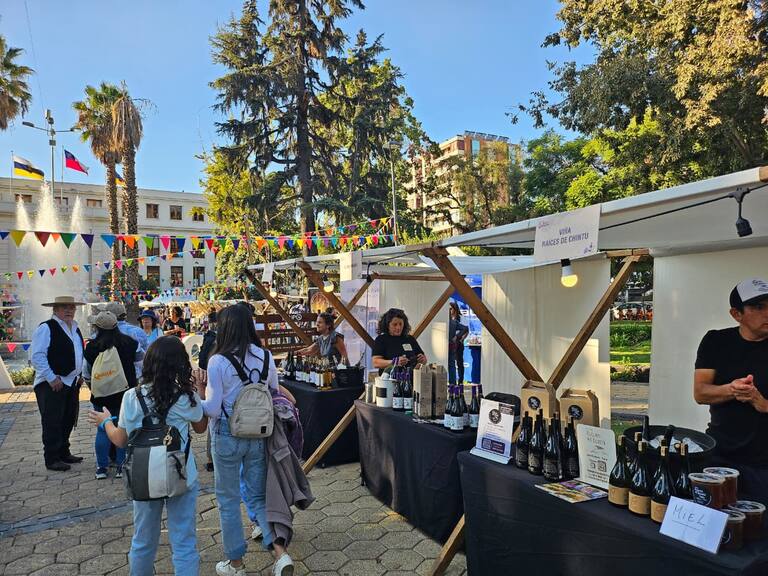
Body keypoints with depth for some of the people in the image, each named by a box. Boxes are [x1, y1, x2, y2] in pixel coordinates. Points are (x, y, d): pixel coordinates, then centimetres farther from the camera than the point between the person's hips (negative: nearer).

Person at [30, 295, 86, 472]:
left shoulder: (75, 328, 13)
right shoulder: (46, 328, -12)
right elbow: (37, 357, -17)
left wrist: (80, 375, 14)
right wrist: (52, 379, -19)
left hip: (72, 383, 8)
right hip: (52, 385, -8)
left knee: (69, 420, 16)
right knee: (52, 422, -1)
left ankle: (63, 453, 30)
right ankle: (52, 459, 9)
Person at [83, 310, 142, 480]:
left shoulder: (92, 346, -10)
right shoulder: (129, 342, -8)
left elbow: (87, 373, 0)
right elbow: (141, 358, 9)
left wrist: (92, 387, 18)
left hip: (102, 395, 0)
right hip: (126, 393, 1)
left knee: (103, 430, 12)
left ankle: (102, 467, 17)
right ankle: (121, 466, 13)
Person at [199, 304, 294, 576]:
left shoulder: (218, 361, -16)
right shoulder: (265, 357, -3)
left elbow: (212, 409, -13)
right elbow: (275, 394, 9)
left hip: (227, 436, -4)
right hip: (258, 434, 4)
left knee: (228, 499, 14)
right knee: (258, 496, 16)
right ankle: (280, 552, 1)